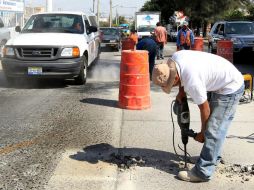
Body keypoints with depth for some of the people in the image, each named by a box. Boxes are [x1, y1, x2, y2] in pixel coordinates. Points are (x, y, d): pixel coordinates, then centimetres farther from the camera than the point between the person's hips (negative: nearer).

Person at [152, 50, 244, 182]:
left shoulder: (192, 82, -34)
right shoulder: (175, 57, -13)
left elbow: (205, 110, -19)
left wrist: (202, 133, -4)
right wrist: (181, 91, -1)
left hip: (231, 89, -10)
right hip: (220, 82, 10)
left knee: (213, 130, -12)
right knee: (214, 125, 18)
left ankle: (203, 172, -10)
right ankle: (213, 157, 32)